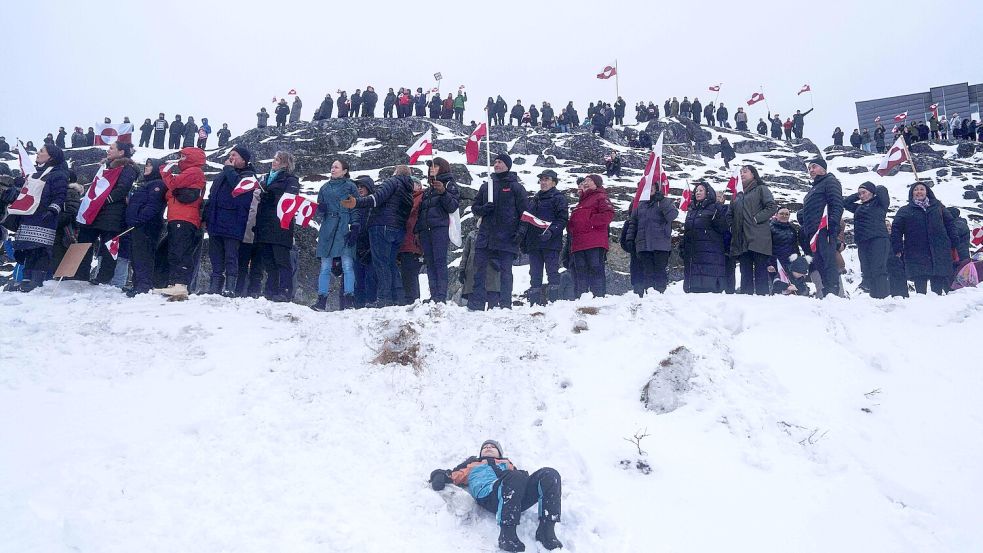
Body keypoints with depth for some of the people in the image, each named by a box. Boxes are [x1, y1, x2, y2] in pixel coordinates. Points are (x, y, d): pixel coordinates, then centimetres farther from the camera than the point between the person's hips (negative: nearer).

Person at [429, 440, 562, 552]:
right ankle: (507, 534, -41)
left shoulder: (507, 463, 44)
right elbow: (455, 475, 29)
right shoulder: (473, 463, 42)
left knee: (549, 474, -25)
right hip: (488, 495, -3)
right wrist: (440, 476, 6)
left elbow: (525, 478, 27)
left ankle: (546, 529, -32)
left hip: (520, 496, 3)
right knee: (515, 477, -38)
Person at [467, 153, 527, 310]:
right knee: (479, 269, -1)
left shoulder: (515, 187, 3)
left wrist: (520, 231, -11)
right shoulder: (486, 186, 15)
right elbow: (474, 207, 19)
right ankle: (476, 304, 2)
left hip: (507, 237, -4)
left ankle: (505, 305, 3)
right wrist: (484, 208, -4)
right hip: (486, 236, 4)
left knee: (505, 271, -1)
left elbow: (524, 211, 0)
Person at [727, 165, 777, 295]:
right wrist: (731, 226, 12)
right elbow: (729, 214, 30)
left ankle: (762, 296, -9)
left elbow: (772, 207, -6)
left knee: (761, 269, -7)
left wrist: (756, 218, -13)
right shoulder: (738, 195, 25)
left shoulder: (761, 189, 7)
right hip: (742, 240, 6)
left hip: (758, 238, -6)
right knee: (745, 272, 4)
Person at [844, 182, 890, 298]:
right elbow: (845, 202, 29)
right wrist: (857, 195, 23)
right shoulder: (859, 207, 26)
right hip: (862, 243, 7)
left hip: (878, 240, -7)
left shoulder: (879, 203, 7)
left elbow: (882, 190, -8)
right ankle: (873, 295, 2)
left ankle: (882, 296, -22)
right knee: (867, 272, 1)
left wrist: (872, 190, 13)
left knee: (877, 271, -17)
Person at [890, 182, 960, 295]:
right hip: (916, 255, -1)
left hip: (939, 252, 1)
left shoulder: (938, 207, 15)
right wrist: (897, 249, -5)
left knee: (938, 286, -1)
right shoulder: (904, 211, 10)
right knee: (920, 285, -4)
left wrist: (954, 243, 6)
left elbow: (949, 224, 15)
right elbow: (896, 230, 5)